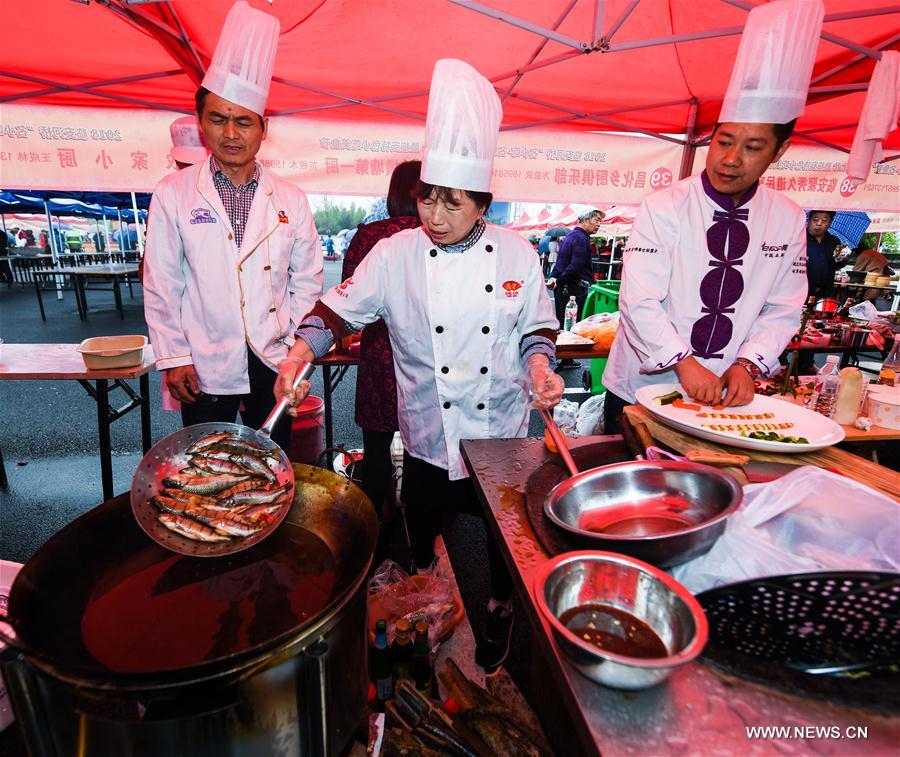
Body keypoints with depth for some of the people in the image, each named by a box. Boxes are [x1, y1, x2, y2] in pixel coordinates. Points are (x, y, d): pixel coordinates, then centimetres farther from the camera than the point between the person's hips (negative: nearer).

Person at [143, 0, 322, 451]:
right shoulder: (173, 195, -2)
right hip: (203, 368, -1)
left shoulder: (290, 200, 2)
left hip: (273, 363, 2)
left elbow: (307, 280, 7)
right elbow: (161, 287, 0)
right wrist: (173, 358, -4)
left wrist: (295, 343, 1)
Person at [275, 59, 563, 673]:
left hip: (502, 432, 1)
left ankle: (501, 610, 49)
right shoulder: (395, 254, -7)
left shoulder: (516, 253, -4)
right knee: (424, 525, 19)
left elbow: (537, 328, 4)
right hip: (429, 435, 0)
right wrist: (303, 349, -19)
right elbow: (342, 306, -3)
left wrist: (540, 366, -14)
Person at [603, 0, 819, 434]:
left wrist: (746, 365, -12)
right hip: (642, 388, -3)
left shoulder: (788, 220, 1)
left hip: (723, 395, 3)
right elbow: (639, 301, -19)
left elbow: (783, 312, 4)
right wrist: (684, 363, -27)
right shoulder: (664, 208, -12)